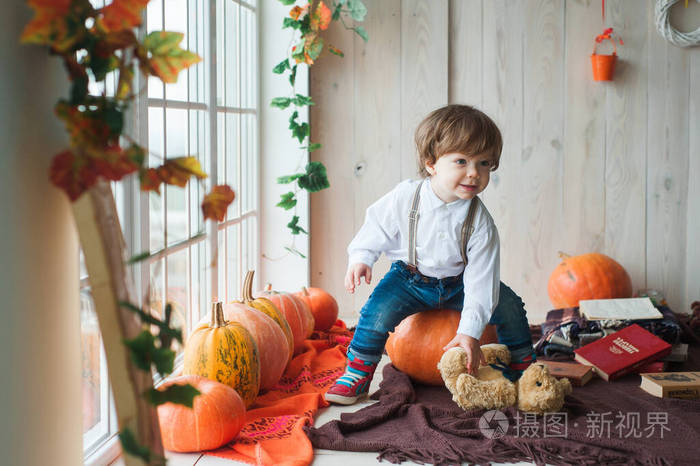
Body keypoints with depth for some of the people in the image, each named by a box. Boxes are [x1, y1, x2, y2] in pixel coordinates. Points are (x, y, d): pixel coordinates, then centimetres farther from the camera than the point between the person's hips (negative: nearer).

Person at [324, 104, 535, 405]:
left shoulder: (480, 223, -22)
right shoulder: (405, 198, -23)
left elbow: (480, 281, -22)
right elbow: (376, 228, -4)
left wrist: (470, 332, -27)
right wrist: (360, 258, -17)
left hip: (456, 284, 1)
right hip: (409, 278, -1)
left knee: (508, 306, -10)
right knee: (379, 311, -26)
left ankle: (524, 365, 15)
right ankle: (358, 371, -5)